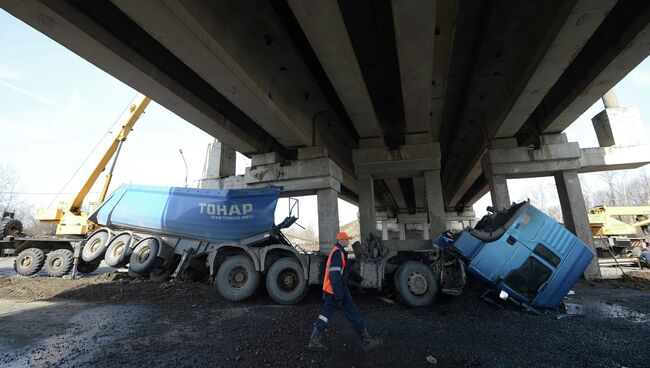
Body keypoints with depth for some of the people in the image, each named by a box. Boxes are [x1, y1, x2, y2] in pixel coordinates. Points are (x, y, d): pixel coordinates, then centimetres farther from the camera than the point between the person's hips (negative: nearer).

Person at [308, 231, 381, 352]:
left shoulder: (337, 251, 14)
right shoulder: (338, 253, -19)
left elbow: (345, 269, 26)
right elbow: (335, 275, -25)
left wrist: (358, 278, 31)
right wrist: (339, 296, -26)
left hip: (330, 290, 10)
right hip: (338, 290, -10)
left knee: (325, 314, 12)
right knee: (353, 315, 2)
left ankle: (314, 341, 16)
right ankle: (366, 342, 13)